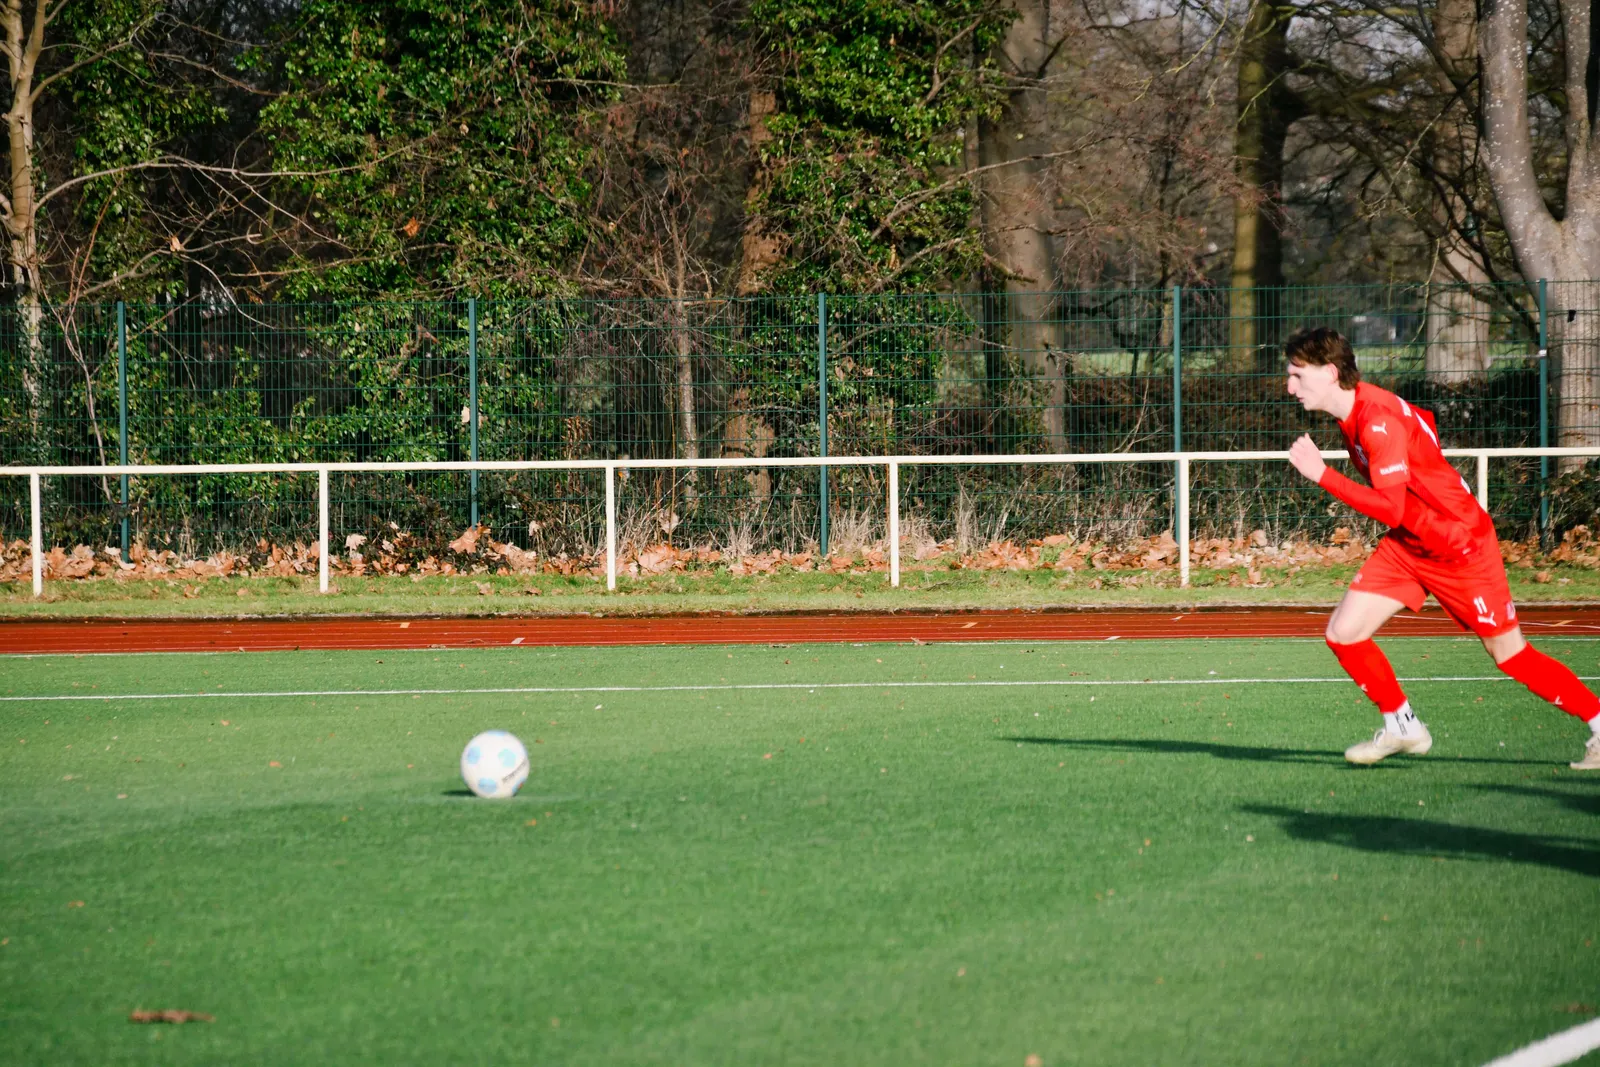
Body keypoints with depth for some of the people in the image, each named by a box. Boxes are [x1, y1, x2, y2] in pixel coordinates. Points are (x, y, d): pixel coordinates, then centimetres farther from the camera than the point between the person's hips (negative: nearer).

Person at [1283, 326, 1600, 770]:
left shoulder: (1378, 421, -28)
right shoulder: (1355, 410, 0)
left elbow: (1390, 508, -34)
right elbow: (1421, 421, 18)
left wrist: (1322, 475, -33)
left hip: (1460, 545, -9)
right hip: (1407, 546, 9)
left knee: (1509, 654, -1)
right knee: (1344, 633, -3)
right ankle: (1403, 728, 14)